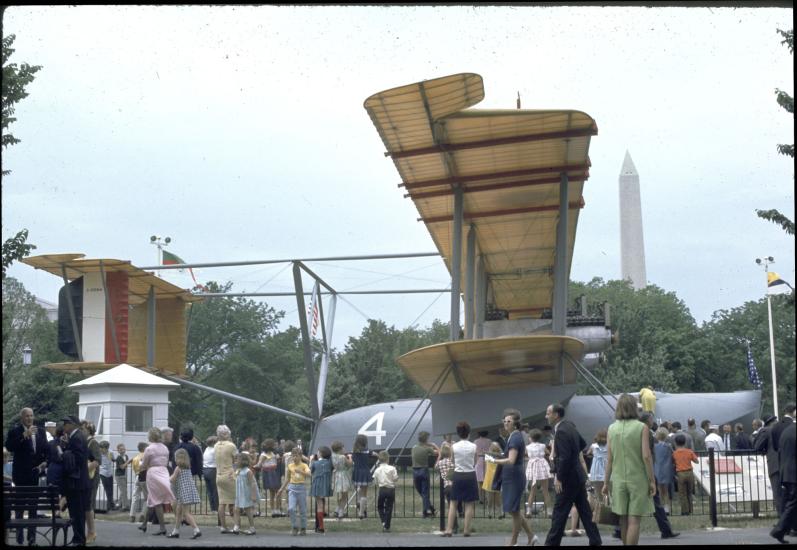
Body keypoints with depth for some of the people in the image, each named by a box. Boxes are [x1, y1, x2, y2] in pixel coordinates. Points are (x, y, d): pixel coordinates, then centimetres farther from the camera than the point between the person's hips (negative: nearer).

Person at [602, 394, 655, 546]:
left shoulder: (612, 428, 3)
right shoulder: (642, 427, -7)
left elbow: (609, 458, 2)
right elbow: (646, 456, -11)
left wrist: (607, 482, 9)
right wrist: (652, 480, -5)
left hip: (618, 479, 3)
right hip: (638, 479, -3)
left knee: (623, 519, 12)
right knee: (634, 521, -3)